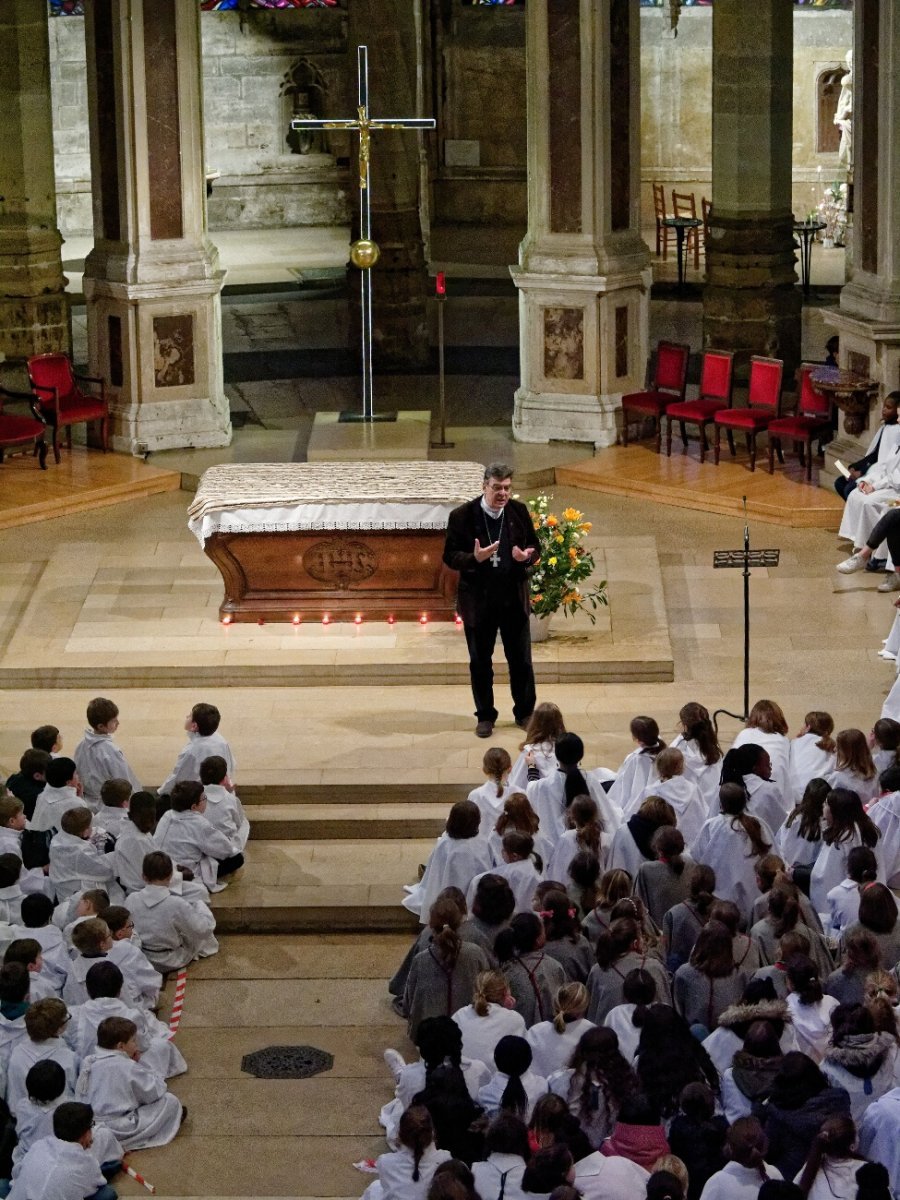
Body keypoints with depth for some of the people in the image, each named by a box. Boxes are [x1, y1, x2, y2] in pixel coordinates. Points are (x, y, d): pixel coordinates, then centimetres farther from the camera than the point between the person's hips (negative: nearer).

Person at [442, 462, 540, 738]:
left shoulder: (519, 512, -3)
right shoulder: (462, 516, -11)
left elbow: (535, 547, 7)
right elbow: (450, 556, -8)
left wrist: (527, 556, -17)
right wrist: (474, 558, -28)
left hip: (515, 598, 2)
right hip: (478, 600, -2)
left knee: (521, 660, 10)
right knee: (480, 662, 9)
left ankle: (524, 712, 26)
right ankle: (485, 716, 23)